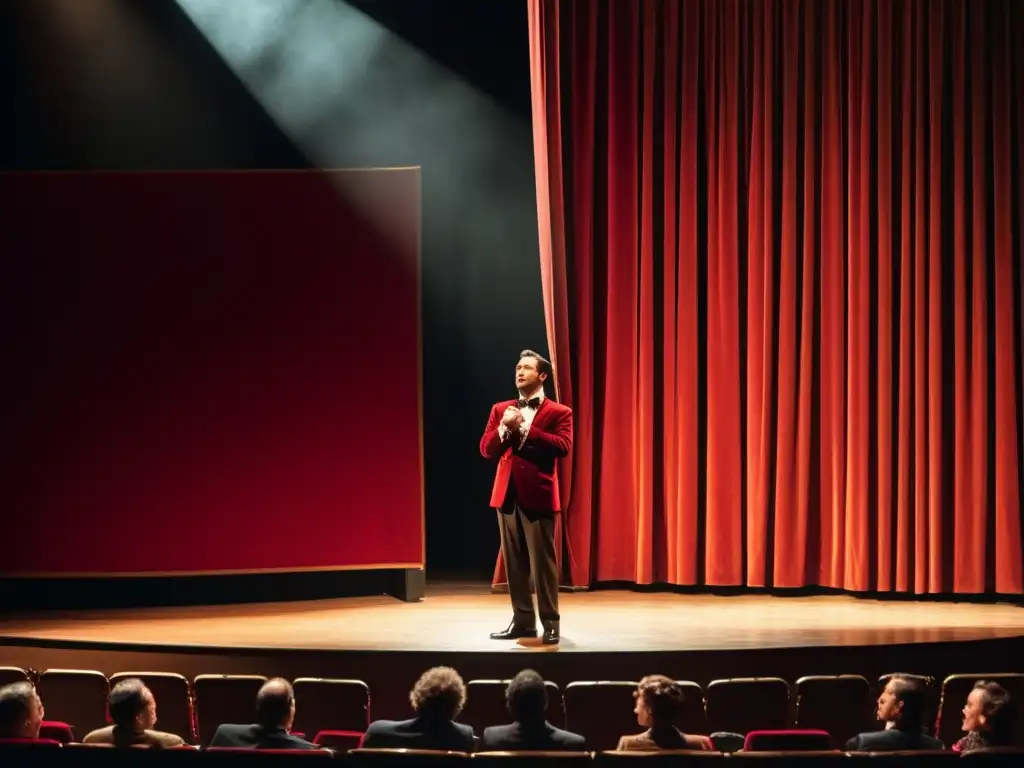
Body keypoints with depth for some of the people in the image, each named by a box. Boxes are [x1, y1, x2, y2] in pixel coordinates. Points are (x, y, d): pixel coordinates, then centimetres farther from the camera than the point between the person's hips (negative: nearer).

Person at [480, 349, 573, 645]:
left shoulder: (558, 412, 1)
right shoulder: (500, 409, 14)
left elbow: (563, 447, -16)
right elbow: (486, 450, 6)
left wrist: (525, 428, -17)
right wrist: (504, 428, -12)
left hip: (538, 495, -5)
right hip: (507, 494, 5)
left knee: (543, 562, -4)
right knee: (514, 562, 8)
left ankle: (550, 623, 2)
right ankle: (523, 621, 16)